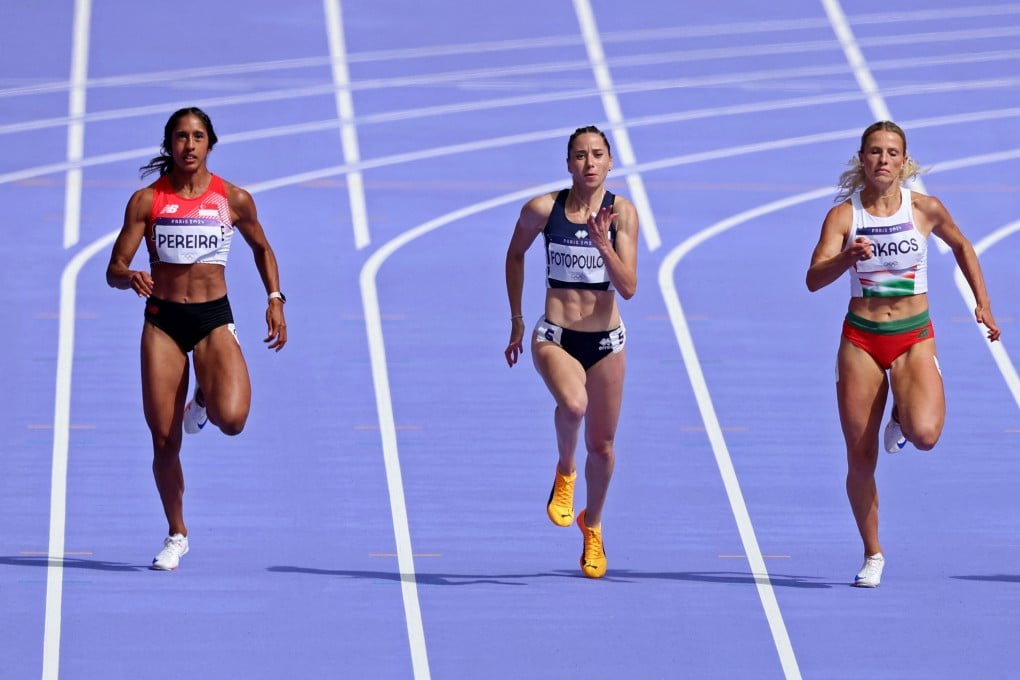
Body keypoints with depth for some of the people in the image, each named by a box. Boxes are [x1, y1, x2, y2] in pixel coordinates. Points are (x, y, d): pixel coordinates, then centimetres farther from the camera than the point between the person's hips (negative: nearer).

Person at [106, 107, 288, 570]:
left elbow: (262, 249, 18)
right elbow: (114, 271, -3)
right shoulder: (147, 201, -2)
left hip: (214, 320, 0)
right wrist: (131, 278, -25)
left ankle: (203, 401, 14)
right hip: (162, 320, 0)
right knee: (164, 441, -1)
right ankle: (176, 535, 21)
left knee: (231, 419, -25)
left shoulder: (234, 199, -1)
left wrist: (275, 298, 5)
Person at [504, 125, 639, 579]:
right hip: (555, 336, -2)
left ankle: (592, 525, 37)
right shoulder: (543, 209, -6)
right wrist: (516, 320, 15)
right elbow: (515, 254, 14)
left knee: (601, 444, 11)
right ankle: (564, 472, -3)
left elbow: (628, 288, -9)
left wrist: (602, 243, -24)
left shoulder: (622, 213, -5)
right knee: (572, 404, -34)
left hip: (606, 340, 2)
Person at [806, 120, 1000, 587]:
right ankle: (872, 555, 21)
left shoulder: (924, 210, -3)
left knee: (924, 435, -26)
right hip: (861, 339, 0)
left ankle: (902, 417, 13)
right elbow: (814, 279, -14)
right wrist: (847, 257, -33)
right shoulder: (844, 215, -5)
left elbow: (961, 246, 17)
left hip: (914, 338, 0)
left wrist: (983, 303, 13)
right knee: (860, 458, 2)